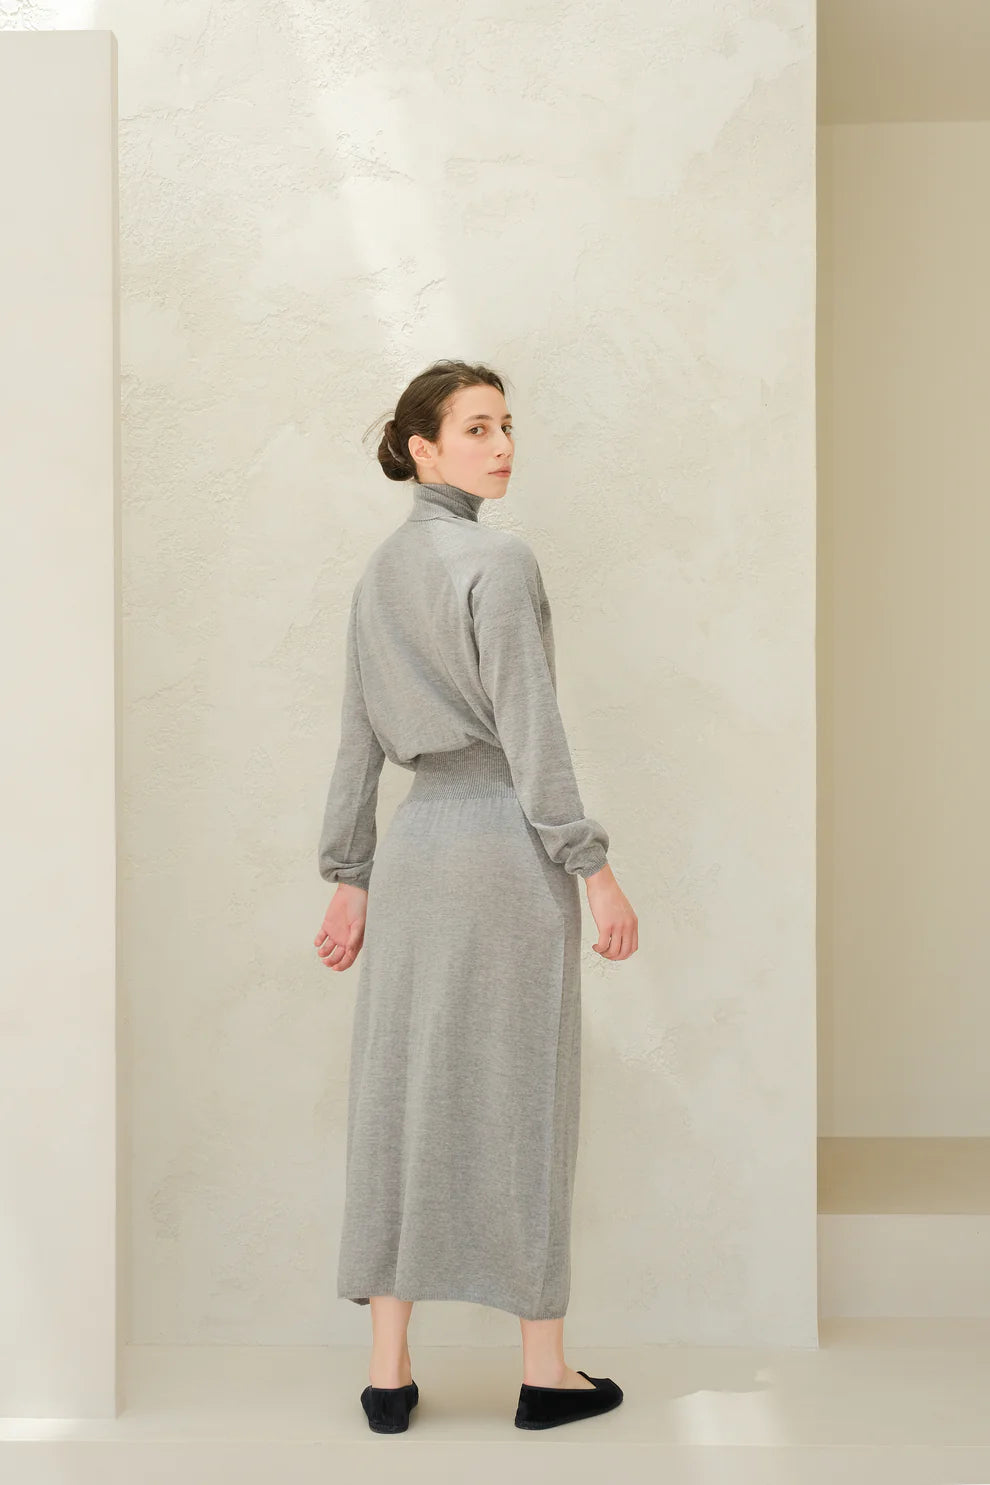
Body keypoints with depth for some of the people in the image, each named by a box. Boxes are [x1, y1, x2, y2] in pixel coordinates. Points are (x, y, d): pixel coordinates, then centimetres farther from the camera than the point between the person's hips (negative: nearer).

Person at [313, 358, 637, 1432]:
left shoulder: (380, 569, 13)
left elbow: (358, 741, 14)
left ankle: (388, 1375, 13)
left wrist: (350, 879, 18)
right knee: (522, 1102, 2)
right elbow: (530, 732, -16)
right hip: (508, 839, -7)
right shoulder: (498, 559, -10)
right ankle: (545, 1373, 13)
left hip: (414, 842, 7)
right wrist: (594, 869, -12)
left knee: (401, 1099, 8)